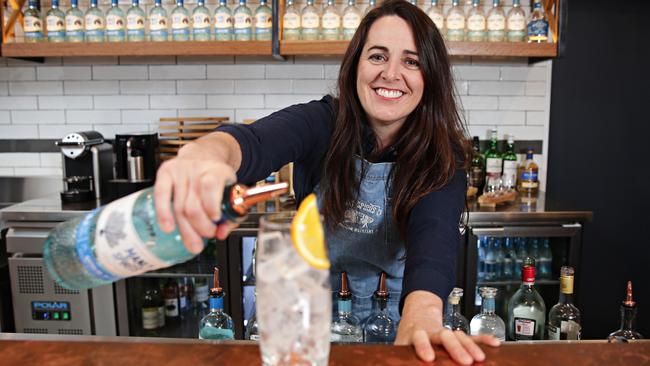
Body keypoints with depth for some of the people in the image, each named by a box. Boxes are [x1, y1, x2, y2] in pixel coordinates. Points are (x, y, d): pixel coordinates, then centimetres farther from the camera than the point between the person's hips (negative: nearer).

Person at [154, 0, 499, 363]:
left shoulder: (442, 156, -16)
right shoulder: (322, 122, -17)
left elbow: (434, 233, -33)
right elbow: (255, 141, -37)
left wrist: (422, 314, -54)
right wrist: (203, 154, -60)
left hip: (399, 309, 0)